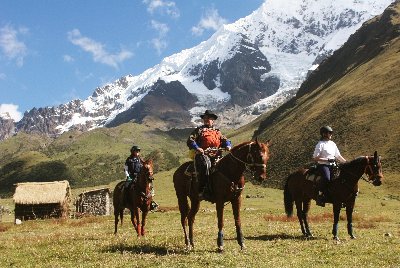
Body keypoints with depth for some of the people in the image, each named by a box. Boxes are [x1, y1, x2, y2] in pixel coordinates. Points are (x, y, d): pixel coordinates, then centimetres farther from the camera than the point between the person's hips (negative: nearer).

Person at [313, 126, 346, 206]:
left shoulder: (333, 144, 17)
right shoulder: (320, 144, -4)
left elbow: (338, 156, 20)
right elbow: (315, 158, -10)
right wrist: (327, 160, -15)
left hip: (332, 165, 7)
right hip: (323, 165, -7)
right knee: (326, 178, -34)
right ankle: (320, 195, -24)